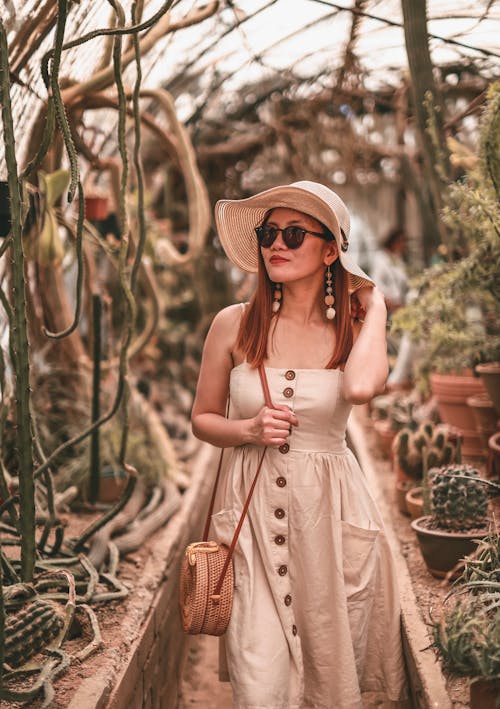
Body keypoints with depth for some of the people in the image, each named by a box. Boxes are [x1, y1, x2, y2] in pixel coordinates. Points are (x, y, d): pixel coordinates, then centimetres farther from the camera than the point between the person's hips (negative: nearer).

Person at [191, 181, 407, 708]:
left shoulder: (355, 329, -1)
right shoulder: (234, 324, -1)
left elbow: (361, 387, -26)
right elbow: (202, 419, 10)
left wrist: (374, 305, -10)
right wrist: (249, 431, -11)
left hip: (331, 510, 1)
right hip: (252, 509, 0)